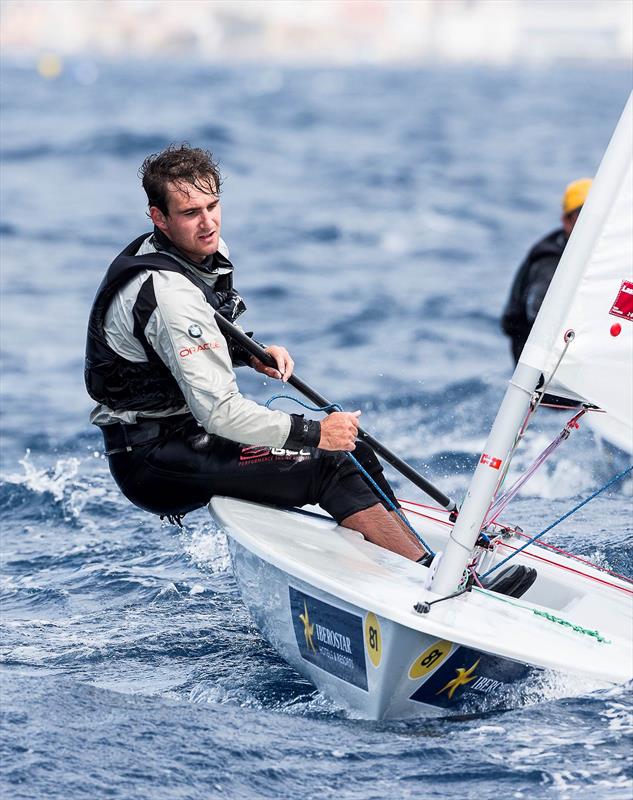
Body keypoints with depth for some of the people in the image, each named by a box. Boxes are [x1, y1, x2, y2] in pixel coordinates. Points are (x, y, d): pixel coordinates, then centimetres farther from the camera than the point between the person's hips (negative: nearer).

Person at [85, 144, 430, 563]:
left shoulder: (202, 253, 4)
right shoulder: (169, 295, -27)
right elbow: (220, 412, -29)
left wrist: (250, 353, 3)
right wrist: (314, 432, -22)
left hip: (189, 431, 10)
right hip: (156, 465, -10)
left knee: (353, 451, 5)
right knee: (329, 469, -19)